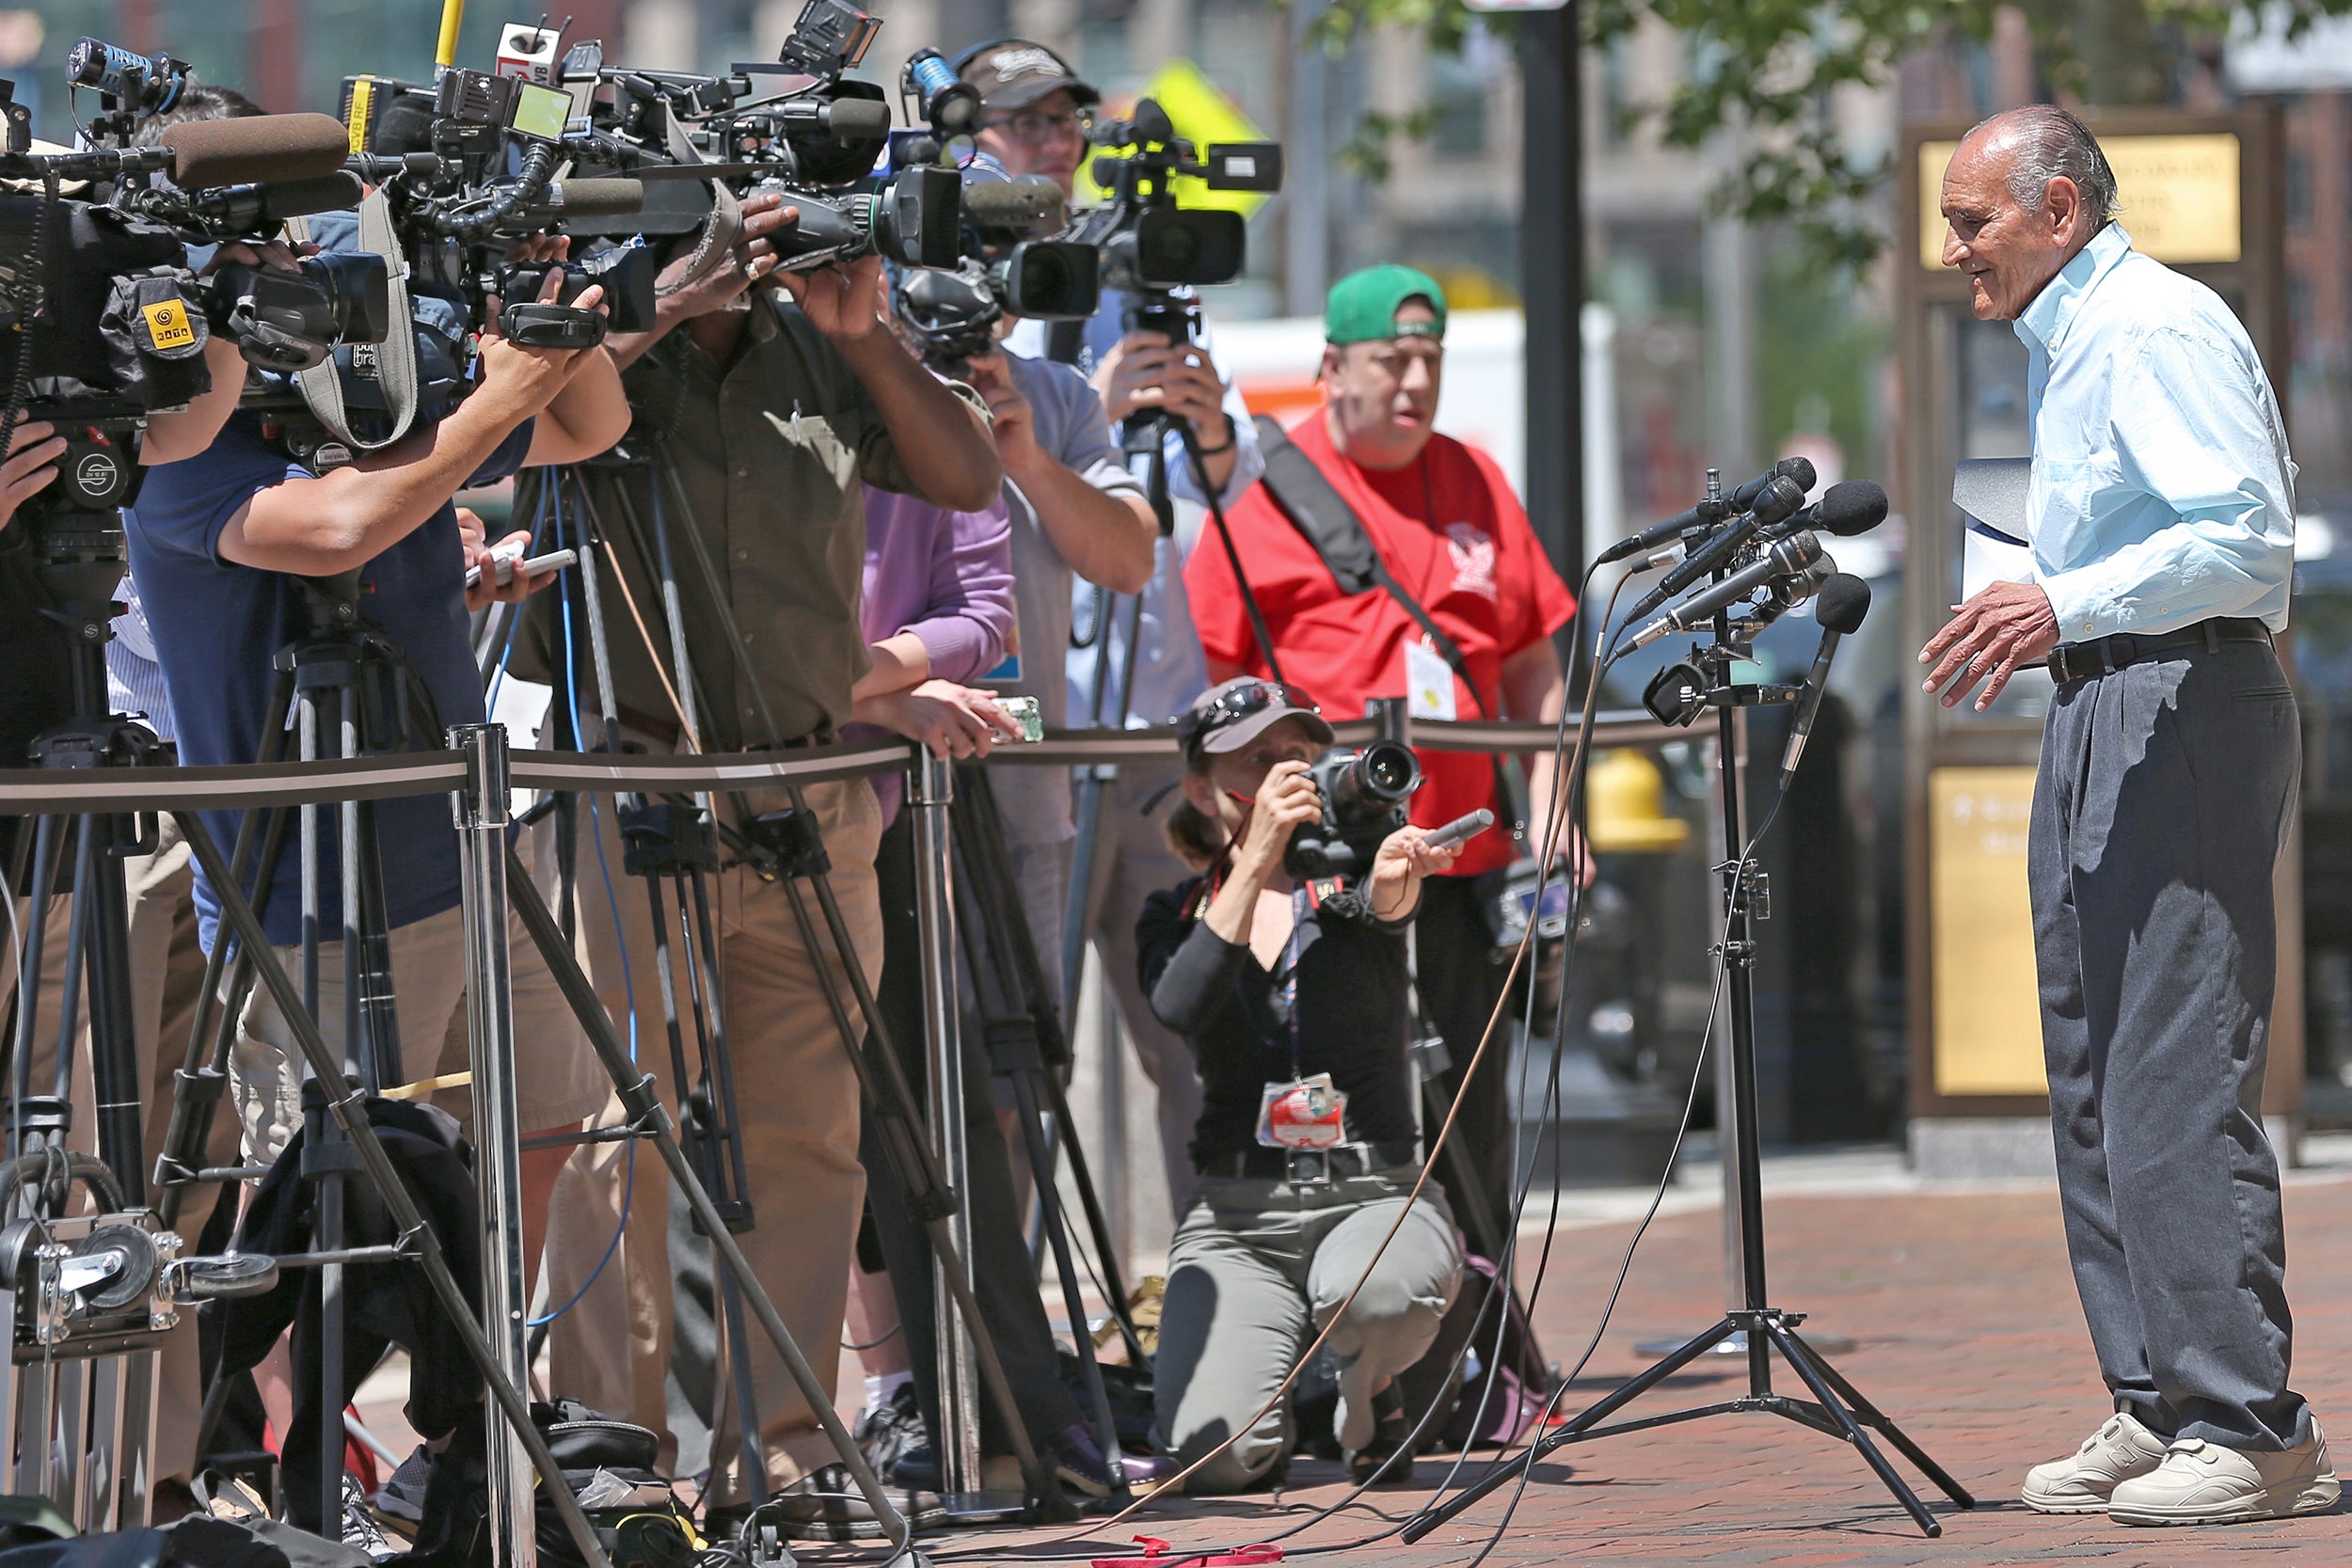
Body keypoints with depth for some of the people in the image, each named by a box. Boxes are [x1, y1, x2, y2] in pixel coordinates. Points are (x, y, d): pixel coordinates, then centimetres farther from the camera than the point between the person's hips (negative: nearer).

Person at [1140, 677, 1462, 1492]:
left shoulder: (1344, 892, 6)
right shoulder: (1176, 916, 8)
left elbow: (1388, 906, -20)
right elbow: (1181, 1006, -15)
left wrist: (1395, 880, -46)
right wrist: (1258, 854, -25)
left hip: (1374, 1198, 0)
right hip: (1237, 1218, 1)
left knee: (1378, 1290, -38)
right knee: (1218, 1451, -24)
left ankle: (1369, 1395, -1)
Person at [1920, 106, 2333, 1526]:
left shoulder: (2160, 329, -11)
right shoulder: (2068, 345, 21)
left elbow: (2248, 536, -21)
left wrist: (2070, 606, -27)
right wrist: (2031, 634, 18)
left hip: (2186, 713, -11)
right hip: (2099, 716, 11)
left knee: (2179, 1077, -13)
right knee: (2096, 1079, 9)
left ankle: (2247, 1424, -13)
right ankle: (2159, 1407, 12)